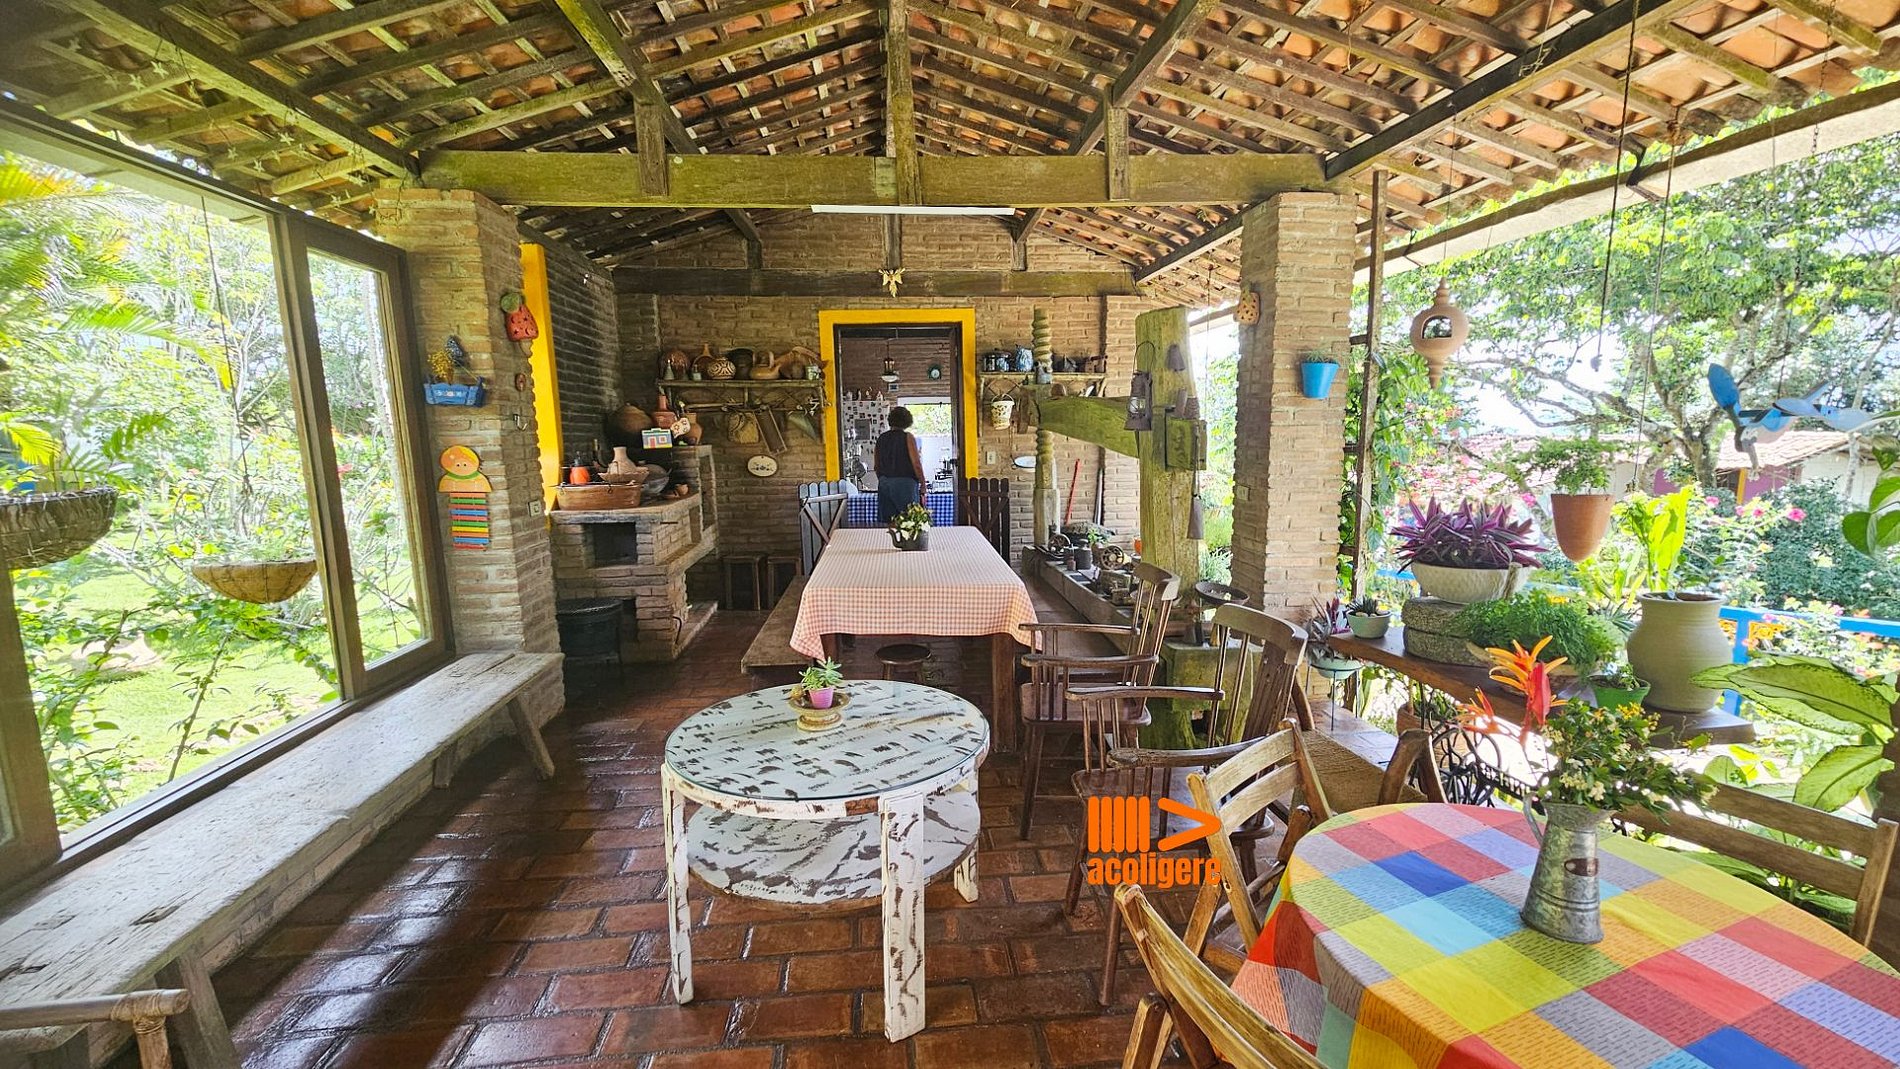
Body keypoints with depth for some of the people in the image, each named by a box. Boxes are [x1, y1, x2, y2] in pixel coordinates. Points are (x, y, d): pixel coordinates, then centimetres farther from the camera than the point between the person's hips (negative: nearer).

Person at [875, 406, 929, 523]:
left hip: (884, 483, 5)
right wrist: (923, 485, -2)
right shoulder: (907, 437, -6)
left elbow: (877, 466, 13)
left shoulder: (881, 438, 9)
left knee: (886, 522, 6)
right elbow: (916, 464, -10)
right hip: (905, 483, -5)